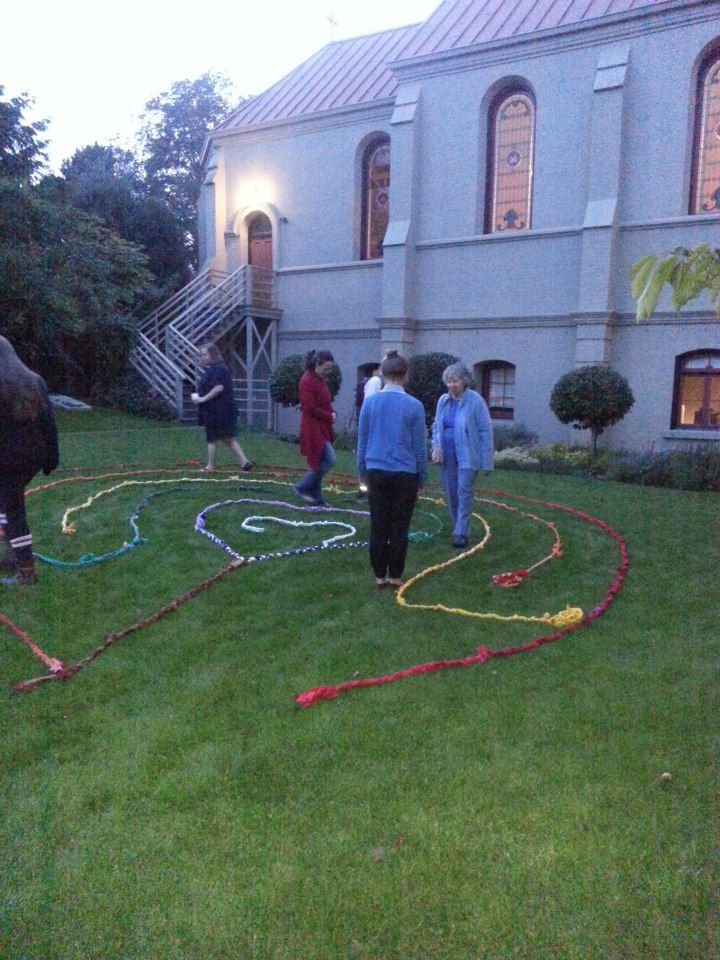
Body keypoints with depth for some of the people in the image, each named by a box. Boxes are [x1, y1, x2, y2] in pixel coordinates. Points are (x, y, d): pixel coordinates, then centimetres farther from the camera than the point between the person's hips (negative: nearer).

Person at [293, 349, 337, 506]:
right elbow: (309, 408, -19)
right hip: (313, 427, -9)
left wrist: (331, 413, 4)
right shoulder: (307, 381, -15)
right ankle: (302, 487, -2)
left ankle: (316, 498, 20)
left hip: (322, 427, 9)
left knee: (318, 463, 12)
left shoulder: (320, 379, 14)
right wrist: (329, 416, -10)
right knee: (329, 459, -14)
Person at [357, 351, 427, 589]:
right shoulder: (414, 406, -7)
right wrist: (422, 478, 9)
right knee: (399, 528, 8)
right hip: (405, 474, -2)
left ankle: (380, 576, 17)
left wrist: (362, 473, 14)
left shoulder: (370, 402, -2)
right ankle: (395, 576, 15)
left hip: (376, 472, 2)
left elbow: (362, 442, 4)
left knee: (378, 527, 10)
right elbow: (419, 446, -1)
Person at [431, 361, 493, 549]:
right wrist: (436, 445, -1)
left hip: (467, 456, -6)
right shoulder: (443, 401, 7)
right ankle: (460, 528, 25)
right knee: (450, 495, 10)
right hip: (447, 456, 6)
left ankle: (461, 533, -3)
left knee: (464, 493, -8)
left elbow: (485, 431, -8)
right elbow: (436, 426, 18)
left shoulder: (475, 401, -10)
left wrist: (486, 461, -10)